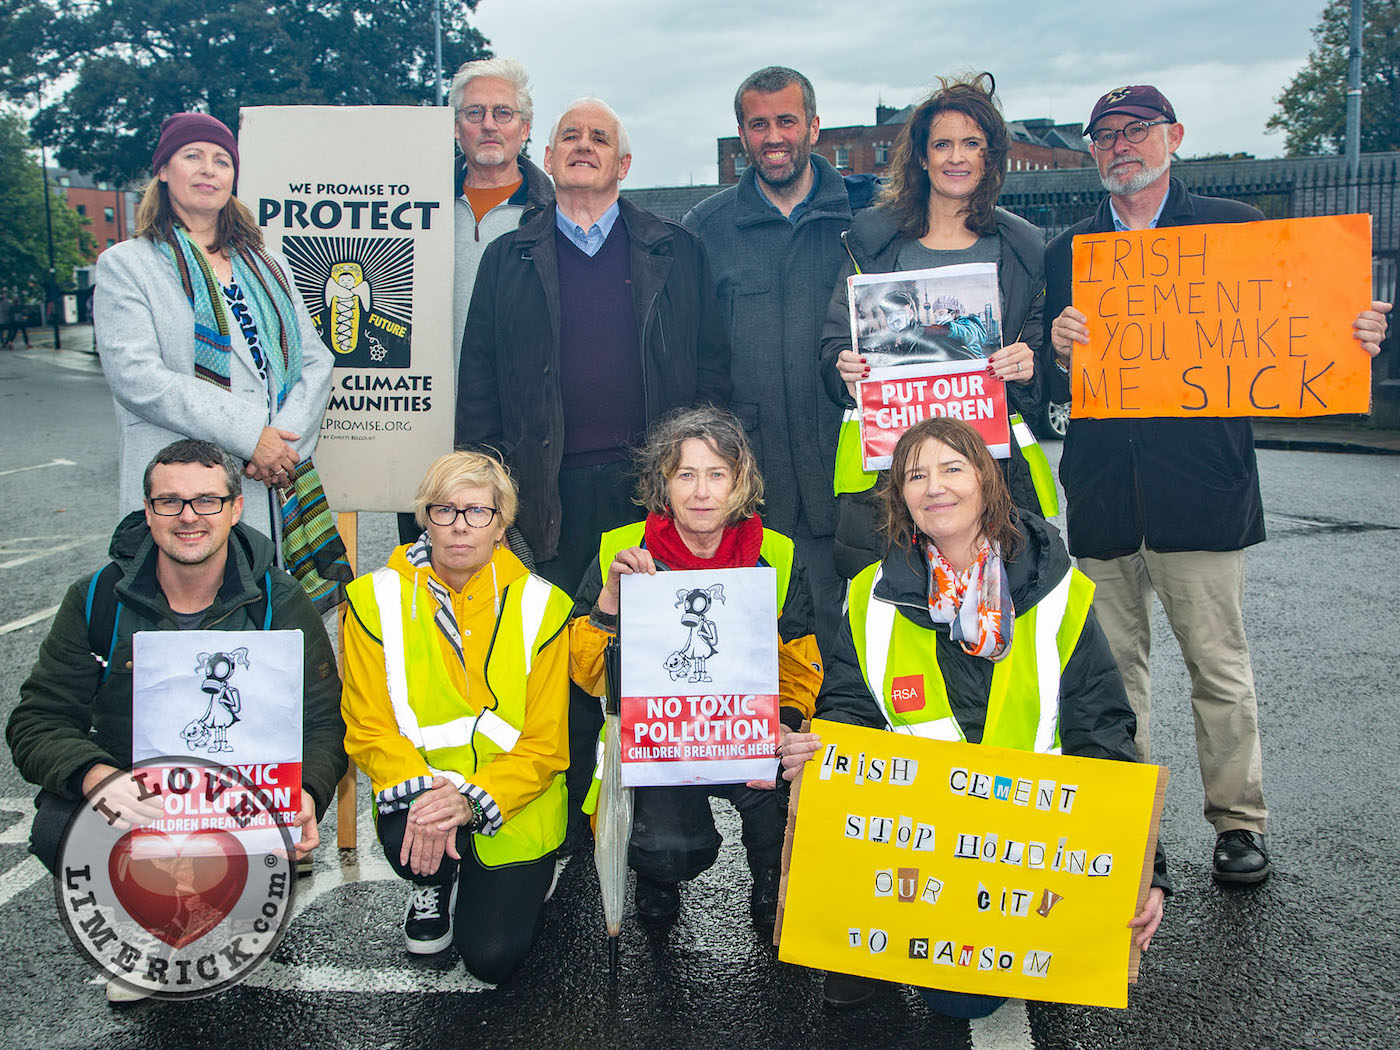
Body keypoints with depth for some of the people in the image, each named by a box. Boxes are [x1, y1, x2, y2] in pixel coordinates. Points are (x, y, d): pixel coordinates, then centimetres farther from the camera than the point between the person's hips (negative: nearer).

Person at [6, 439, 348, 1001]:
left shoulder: (280, 604, -3)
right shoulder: (97, 600, -2)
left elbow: (322, 723, -3)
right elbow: (37, 722, -6)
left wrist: (305, 792, -27)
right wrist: (96, 777, -30)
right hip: (125, 795, 1)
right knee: (57, 832, -29)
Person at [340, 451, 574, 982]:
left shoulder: (540, 605, -7)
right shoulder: (376, 600, -5)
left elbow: (545, 744, -8)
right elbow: (368, 727, -7)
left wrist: (472, 799, -25)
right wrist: (421, 790, -26)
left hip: (513, 804, 0)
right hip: (417, 791, 1)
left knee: (492, 956, -12)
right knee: (407, 839, -34)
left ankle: (528, 879, 24)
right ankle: (434, 885, 7)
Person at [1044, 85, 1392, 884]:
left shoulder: (1236, 228, 7)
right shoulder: (1069, 251, 14)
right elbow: (1051, 385, 9)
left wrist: (1353, 339, -15)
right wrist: (1058, 349, -13)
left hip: (1201, 487, -3)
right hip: (1102, 493, 3)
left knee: (1220, 664, 2)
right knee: (1111, 667, 9)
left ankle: (1240, 821, 19)